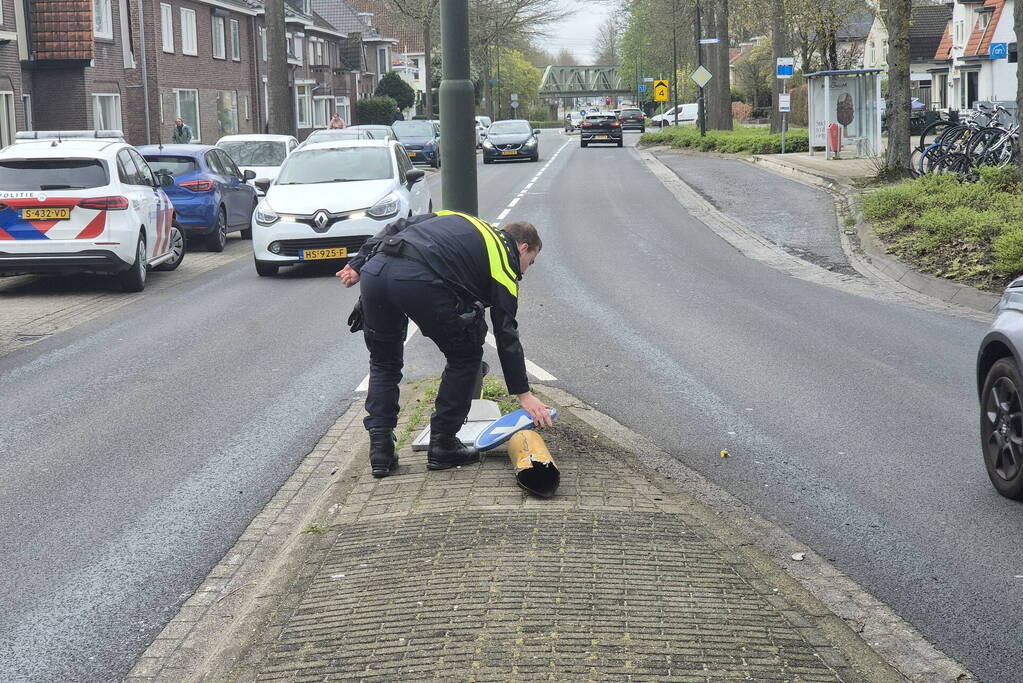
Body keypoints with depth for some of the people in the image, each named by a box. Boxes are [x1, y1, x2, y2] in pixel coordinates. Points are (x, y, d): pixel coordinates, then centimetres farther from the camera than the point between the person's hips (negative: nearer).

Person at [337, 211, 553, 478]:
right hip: (421, 282, -6)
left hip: (375, 269, 6)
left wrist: (357, 265, 23)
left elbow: (396, 228, 25)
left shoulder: (456, 218, 35)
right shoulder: (504, 260, 19)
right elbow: (506, 333, 16)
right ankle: (442, 445, 19)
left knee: (384, 362, 25)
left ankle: (380, 448, 19)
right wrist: (524, 393, 20)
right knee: (465, 356, 18)